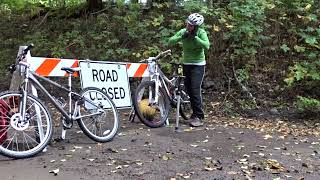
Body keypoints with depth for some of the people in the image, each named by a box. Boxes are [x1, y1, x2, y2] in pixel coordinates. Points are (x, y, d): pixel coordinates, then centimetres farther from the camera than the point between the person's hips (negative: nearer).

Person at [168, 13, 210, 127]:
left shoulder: (201, 32, -11)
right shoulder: (183, 32, 0)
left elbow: (207, 46, -25)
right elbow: (170, 42, -7)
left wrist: (195, 37, -27)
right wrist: (182, 37, -20)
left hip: (198, 65, -5)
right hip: (186, 64, 5)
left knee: (195, 90, -13)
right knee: (189, 90, 7)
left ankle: (199, 117, -6)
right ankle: (195, 114, 21)